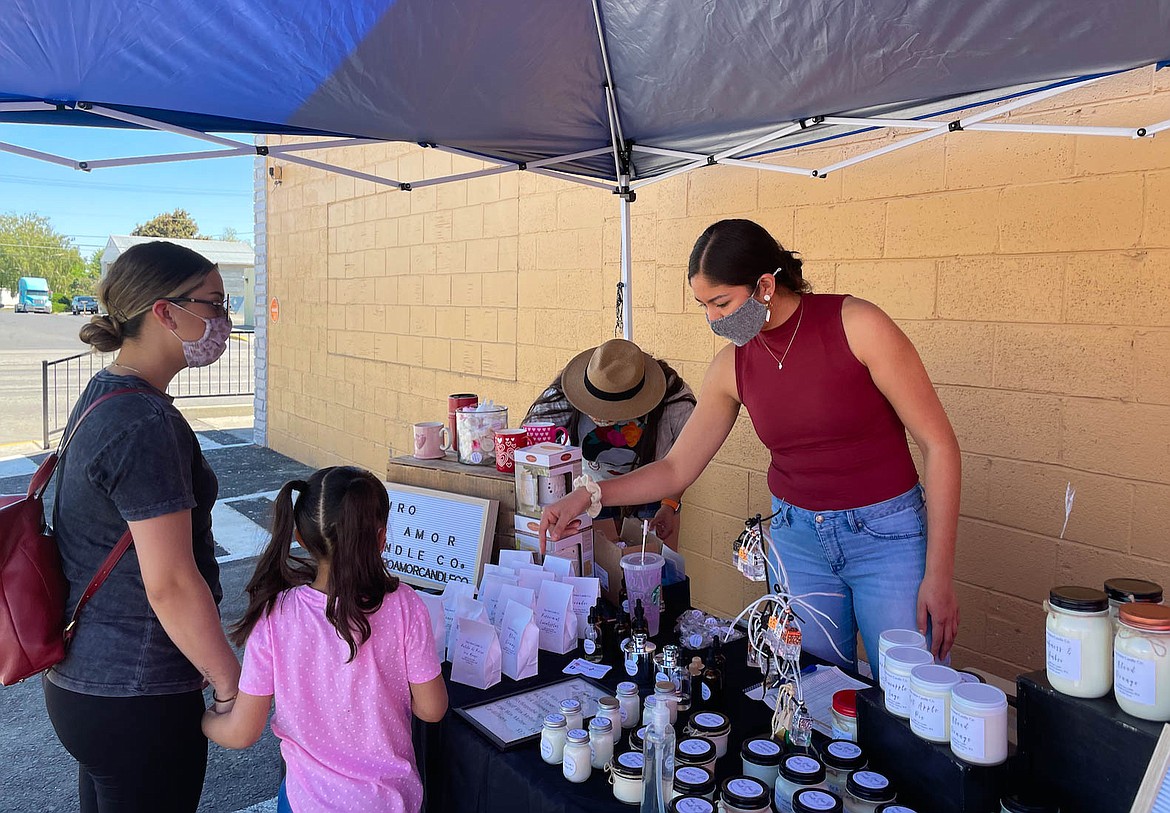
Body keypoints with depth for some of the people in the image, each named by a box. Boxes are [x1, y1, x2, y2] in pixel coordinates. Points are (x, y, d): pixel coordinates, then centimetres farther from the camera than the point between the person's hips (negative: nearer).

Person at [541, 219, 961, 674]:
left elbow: (938, 444, -12)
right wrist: (589, 496, -12)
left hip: (887, 534, -3)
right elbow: (677, 469, 3)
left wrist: (938, 575, -13)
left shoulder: (856, 325, -16)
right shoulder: (733, 366, -3)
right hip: (796, 537, 3)